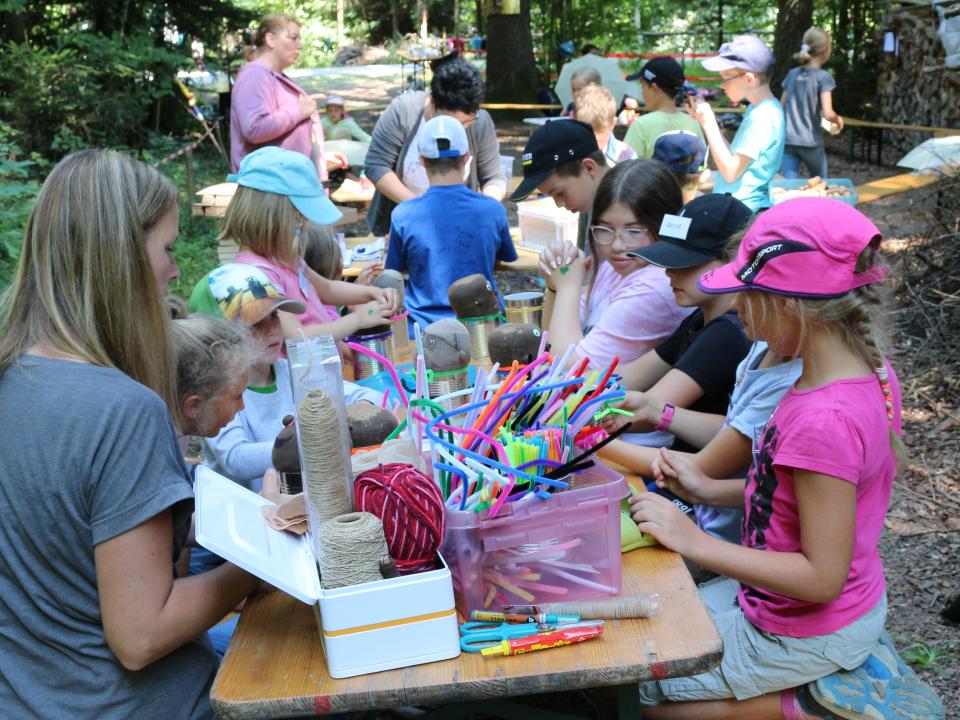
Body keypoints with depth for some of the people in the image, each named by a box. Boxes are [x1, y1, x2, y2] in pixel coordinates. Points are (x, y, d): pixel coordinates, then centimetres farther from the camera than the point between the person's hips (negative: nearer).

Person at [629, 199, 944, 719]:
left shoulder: (825, 420, -34)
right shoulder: (868, 371, -5)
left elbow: (822, 577, -28)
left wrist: (695, 542, -25)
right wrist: (710, 491, 1)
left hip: (804, 632, -8)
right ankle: (848, 666, 16)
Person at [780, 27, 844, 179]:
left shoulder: (792, 73, 8)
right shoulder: (824, 77, -7)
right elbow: (827, 114, -14)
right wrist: (838, 120, 7)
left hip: (787, 141, 3)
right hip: (810, 142, -3)